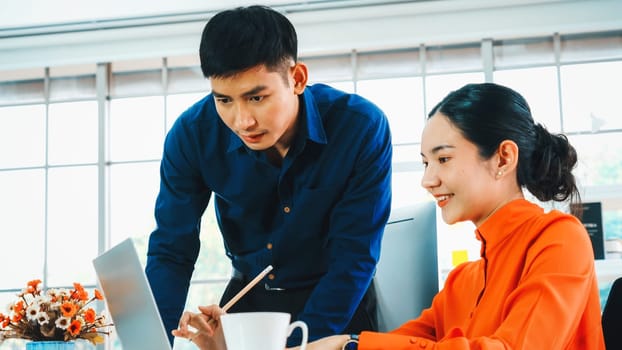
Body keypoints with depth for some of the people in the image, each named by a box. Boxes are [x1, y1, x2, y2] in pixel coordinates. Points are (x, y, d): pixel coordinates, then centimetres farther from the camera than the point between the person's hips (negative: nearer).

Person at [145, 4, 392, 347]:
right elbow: (171, 252, -11)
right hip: (248, 294, 2)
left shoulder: (362, 128, -24)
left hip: (338, 304, -2)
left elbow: (353, 258, -20)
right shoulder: (192, 134, -17)